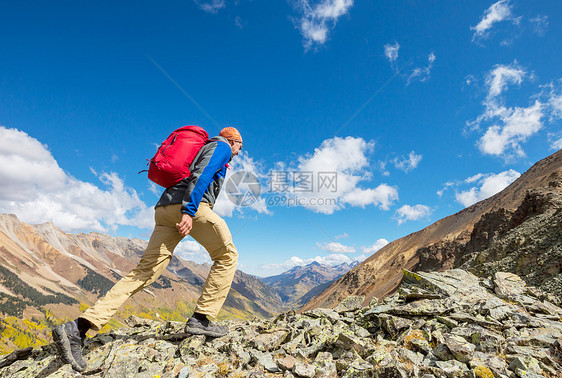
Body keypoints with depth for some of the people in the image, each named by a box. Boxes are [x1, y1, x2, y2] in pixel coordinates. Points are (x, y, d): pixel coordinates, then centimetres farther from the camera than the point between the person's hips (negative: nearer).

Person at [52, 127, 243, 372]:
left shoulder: (201, 149, 37)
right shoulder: (222, 147, 9)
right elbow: (202, 174, -11)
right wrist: (190, 211, -22)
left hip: (165, 208, 9)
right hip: (191, 206, -8)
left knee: (145, 272, 1)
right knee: (227, 256, 3)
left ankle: (78, 328, -4)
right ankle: (201, 319, -2)